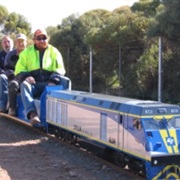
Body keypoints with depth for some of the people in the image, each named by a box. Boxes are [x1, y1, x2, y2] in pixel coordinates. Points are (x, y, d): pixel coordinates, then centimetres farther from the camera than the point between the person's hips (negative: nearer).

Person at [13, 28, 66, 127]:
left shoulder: (54, 52, 13)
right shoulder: (27, 52, 15)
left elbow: (59, 70, 5)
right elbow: (19, 70, 12)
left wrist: (53, 81, -16)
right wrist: (25, 77, -13)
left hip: (48, 84, 0)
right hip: (32, 83, 0)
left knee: (55, 89, -36)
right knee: (24, 85, -36)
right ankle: (32, 114, -56)